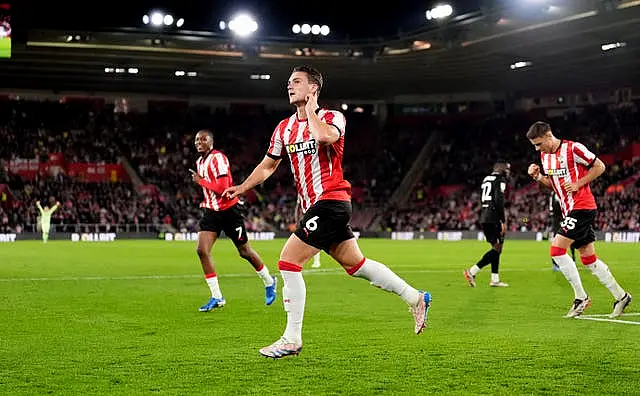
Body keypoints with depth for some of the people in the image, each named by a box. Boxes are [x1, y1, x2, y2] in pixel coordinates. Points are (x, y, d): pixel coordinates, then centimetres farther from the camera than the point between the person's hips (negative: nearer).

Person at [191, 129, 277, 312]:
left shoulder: (218, 158, -17)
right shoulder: (199, 162, 11)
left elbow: (222, 187, -26)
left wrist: (200, 181, -16)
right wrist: (207, 202, 13)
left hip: (229, 210, -7)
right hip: (211, 211, 7)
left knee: (245, 252, 5)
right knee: (202, 250, -10)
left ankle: (269, 282, 31)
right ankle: (216, 297, -4)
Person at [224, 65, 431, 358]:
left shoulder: (332, 117, -7)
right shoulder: (284, 128, 14)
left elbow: (323, 136, -32)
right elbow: (268, 165, 25)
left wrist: (310, 111, -14)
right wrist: (242, 187, 14)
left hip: (330, 201, -8)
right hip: (315, 206, 8)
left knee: (288, 263, -12)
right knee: (355, 264, 12)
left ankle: (292, 339, -4)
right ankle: (415, 298, 24)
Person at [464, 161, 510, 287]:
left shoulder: (486, 179, 21)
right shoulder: (500, 180, -6)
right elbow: (499, 200, -18)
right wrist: (503, 221, -17)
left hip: (484, 218, 9)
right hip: (493, 219, -9)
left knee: (496, 248, 14)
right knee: (497, 249, -7)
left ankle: (495, 279, 13)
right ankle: (472, 271, -15)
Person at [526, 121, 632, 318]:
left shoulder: (573, 148, -13)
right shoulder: (544, 156, 11)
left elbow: (600, 166, -8)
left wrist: (578, 184, -14)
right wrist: (538, 176, 3)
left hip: (582, 207, -9)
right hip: (569, 211, 9)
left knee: (556, 249, -16)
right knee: (588, 258, 9)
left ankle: (580, 297, -8)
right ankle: (620, 296, 19)